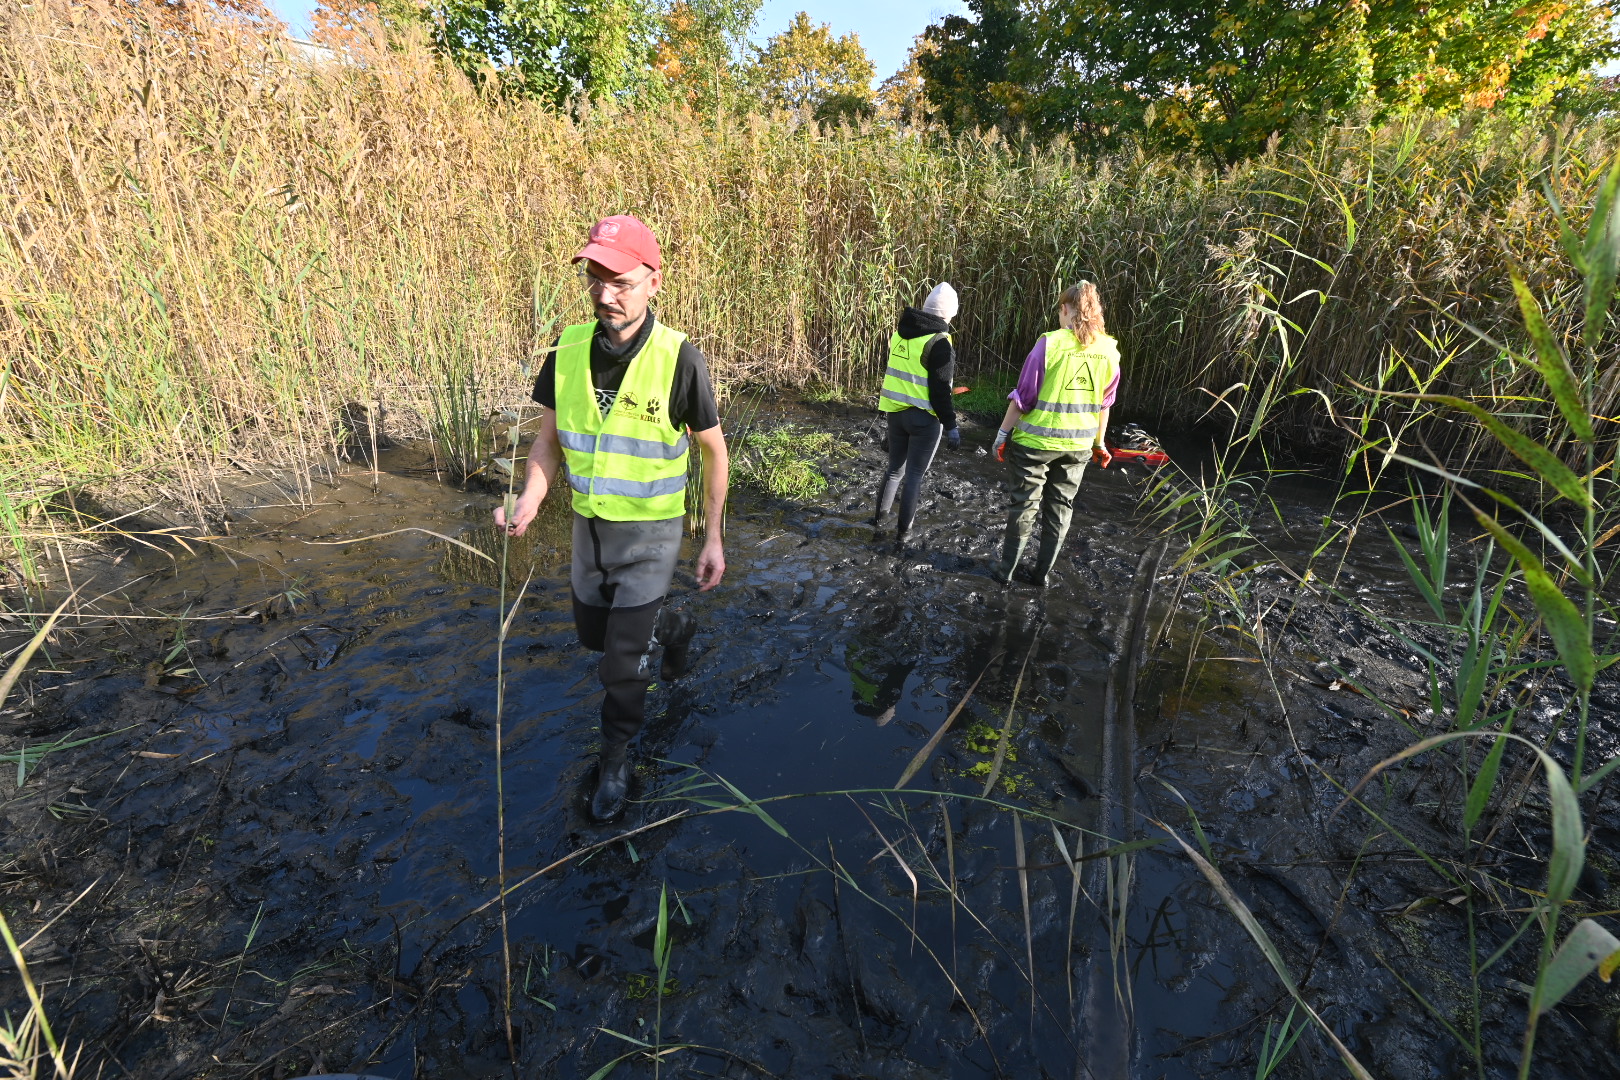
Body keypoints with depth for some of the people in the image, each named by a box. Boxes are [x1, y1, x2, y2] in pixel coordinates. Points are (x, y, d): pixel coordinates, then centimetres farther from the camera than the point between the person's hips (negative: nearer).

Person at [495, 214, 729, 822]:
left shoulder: (679, 361, -20)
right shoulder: (568, 350, -7)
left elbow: (713, 450, -9)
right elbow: (549, 439, 2)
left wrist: (713, 538, -7)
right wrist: (529, 503, -17)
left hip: (650, 532, -5)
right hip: (589, 526, 5)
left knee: (622, 664, 1)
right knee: (593, 633, 24)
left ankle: (615, 762, 28)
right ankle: (671, 628, 55)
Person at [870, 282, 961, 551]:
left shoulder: (900, 332, 6)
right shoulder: (939, 343, -16)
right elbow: (940, 391, -16)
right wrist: (950, 425, -10)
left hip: (896, 412, 6)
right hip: (924, 418, -6)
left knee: (895, 468, 22)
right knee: (914, 475, 3)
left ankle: (879, 517, 34)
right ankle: (901, 536, 8)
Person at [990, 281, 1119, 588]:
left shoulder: (1051, 343, -14)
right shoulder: (1109, 350, 0)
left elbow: (1023, 395, -12)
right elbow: (1104, 402, 8)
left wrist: (1003, 433, -4)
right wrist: (1099, 442, 19)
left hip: (1036, 440, -4)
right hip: (1078, 444, 4)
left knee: (1025, 505, 8)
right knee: (1061, 508, 15)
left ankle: (1006, 569, 19)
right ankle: (1044, 573, 25)